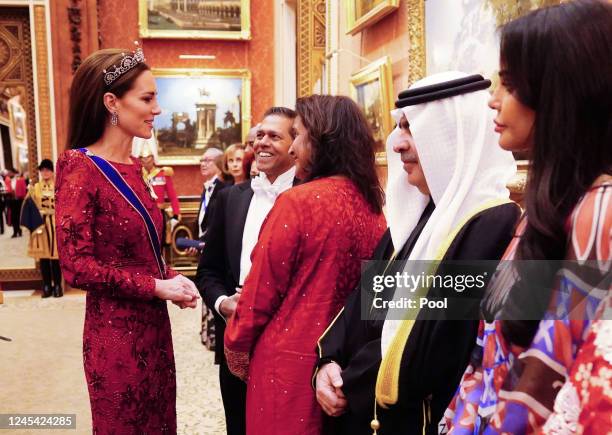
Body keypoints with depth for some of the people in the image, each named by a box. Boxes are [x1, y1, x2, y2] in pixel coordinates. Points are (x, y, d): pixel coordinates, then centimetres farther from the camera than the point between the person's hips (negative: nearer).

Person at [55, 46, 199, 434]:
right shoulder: (80, 167, -15)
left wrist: (173, 279, -2)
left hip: (153, 325, 7)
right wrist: (157, 286, -17)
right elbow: (77, 266, -19)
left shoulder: (134, 168, 8)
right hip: (116, 333, -7)